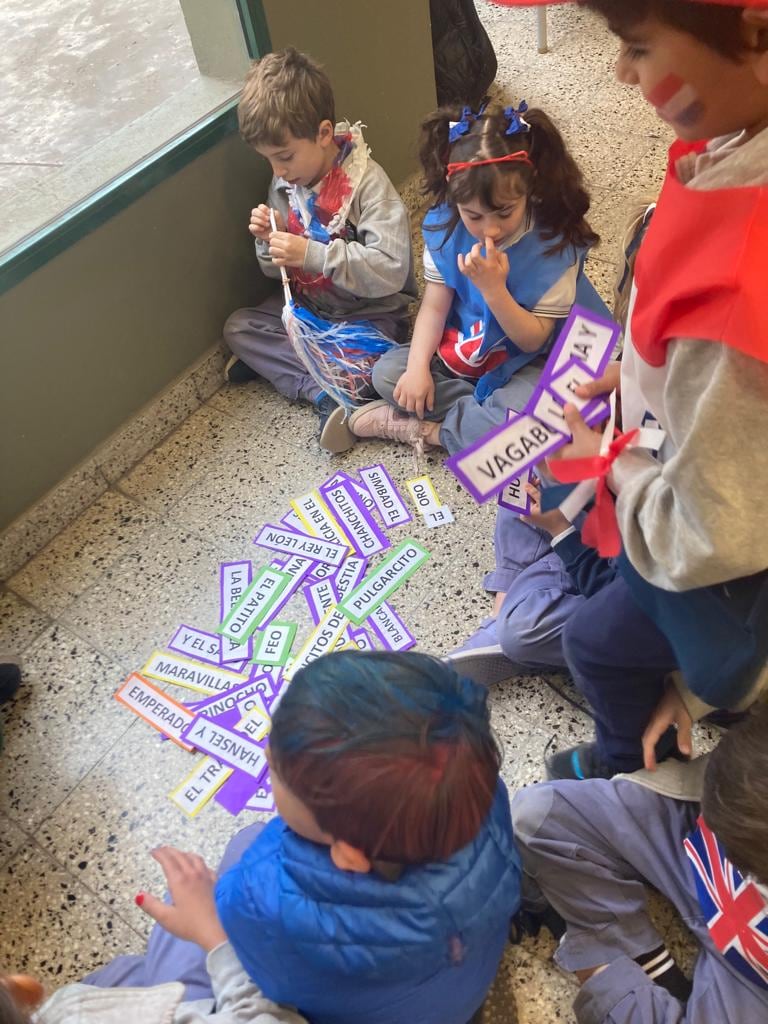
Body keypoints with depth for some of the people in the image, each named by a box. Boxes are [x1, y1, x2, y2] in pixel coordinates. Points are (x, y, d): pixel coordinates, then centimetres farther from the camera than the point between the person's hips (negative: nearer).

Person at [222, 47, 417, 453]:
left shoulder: (367, 183, -21)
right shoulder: (285, 182, -2)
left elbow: (391, 271, -31)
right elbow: (276, 271, 7)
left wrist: (313, 253, -34)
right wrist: (269, 242, -16)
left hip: (368, 314, -7)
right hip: (308, 307, 8)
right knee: (237, 327, -7)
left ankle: (276, 362, -9)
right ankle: (325, 393, -18)